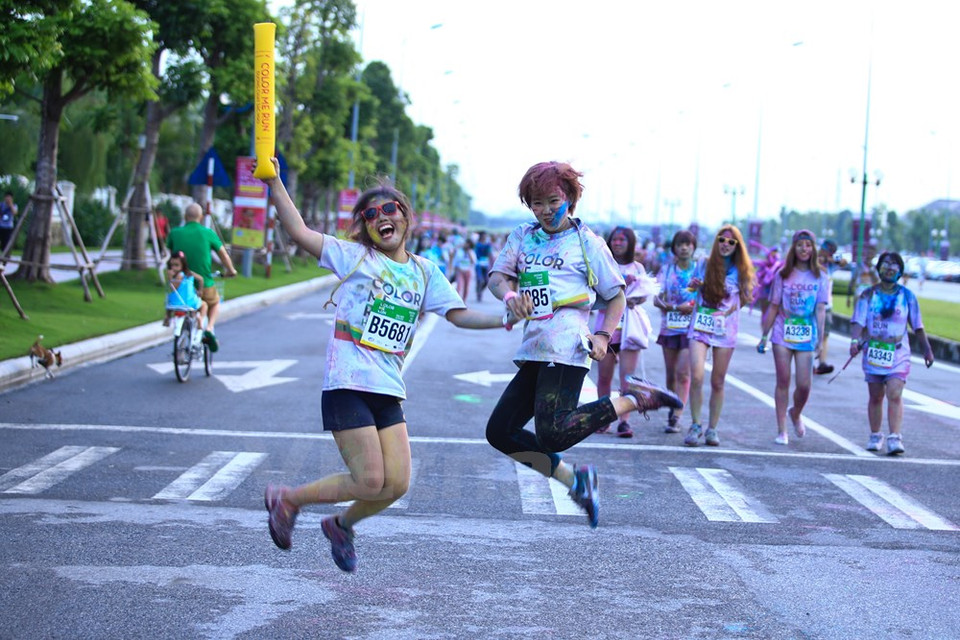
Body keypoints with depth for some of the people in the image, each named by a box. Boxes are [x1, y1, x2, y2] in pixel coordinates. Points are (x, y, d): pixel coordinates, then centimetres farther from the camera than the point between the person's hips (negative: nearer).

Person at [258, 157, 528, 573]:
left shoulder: (424, 271, 14)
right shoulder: (355, 256, 1)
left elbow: (458, 314, 12)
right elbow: (299, 232, -7)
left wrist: (505, 320, -1)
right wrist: (274, 183, -14)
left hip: (389, 389, 5)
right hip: (348, 383, -5)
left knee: (396, 484, -2)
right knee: (370, 482, -10)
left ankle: (342, 524, 27)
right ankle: (286, 500, 13)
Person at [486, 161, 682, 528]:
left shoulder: (586, 241, 5)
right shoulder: (522, 237, 17)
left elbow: (617, 296, 7)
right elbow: (497, 276, 4)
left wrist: (603, 336, -9)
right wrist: (509, 295, -19)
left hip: (566, 349, -6)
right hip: (533, 350, 6)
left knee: (552, 435, -21)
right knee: (500, 432, 2)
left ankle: (633, 399, -4)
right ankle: (573, 480, 12)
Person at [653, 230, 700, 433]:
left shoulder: (701, 269, 4)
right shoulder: (666, 270, 6)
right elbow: (657, 300, 0)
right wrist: (677, 307, -17)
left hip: (691, 328, -2)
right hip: (669, 327, 2)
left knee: (683, 372, -13)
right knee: (671, 373, 8)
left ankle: (676, 417, -14)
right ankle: (673, 408, 24)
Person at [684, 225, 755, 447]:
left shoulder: (740, 270, 3)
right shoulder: (705, 264, 4)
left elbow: (743, 299, 10)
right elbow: (694, 286, 18)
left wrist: (728, 311, -8)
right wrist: (694, 285, -4)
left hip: (725, 329, 0)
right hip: (700, 326, 0)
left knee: (718, 382, 5)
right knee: (696, 377, -15)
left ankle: (712, 429, 17)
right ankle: (695, 425, -1)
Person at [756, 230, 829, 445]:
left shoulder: (820, 278, 3)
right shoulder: (784, 275, 5)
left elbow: (820, 310, -2)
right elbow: (773, 307, 8)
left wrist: (820, 338, -11)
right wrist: (764, 336, 7)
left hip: (806, 337, 0)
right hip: (783, 334, 0)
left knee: (804, 385, -4)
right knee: (783, 381, 0)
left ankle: (795, 413, 28)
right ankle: (781, 430, 7)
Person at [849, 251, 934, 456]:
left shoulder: (907, 296, 6)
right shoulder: (868, 295, 3)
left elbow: (917, 326, 11)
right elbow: (858, 321, -6)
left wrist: (927, 349, 10)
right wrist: (855, 341, -23)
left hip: (898, 353, -1)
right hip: (873, 352, 1)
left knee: (895, 394, -14)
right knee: (875, 396, 7)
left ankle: (895, 438, -17)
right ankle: (875, 436, 20)